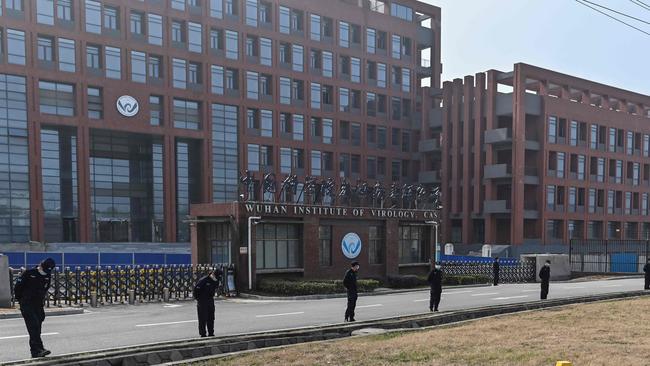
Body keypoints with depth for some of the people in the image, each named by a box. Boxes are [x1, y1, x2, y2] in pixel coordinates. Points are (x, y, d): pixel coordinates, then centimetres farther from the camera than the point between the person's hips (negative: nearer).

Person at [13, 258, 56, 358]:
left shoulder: (48, 276, 6)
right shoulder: (28, 273, -11)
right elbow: (17, 287, -3)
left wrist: (41, 301, 14)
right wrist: (21, 300, 3)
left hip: (38, 305, 6)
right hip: (27, 305, -6)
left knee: (37, 327, 6)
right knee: (33, 326, -16)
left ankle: (34, 350, 12)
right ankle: (37, 349, -20)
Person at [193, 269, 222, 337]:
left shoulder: (216, 281, 4)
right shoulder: (203, 280, -18)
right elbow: (196, 289, -14)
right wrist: (197, 298, -9)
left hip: (210, 301, 7)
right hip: (202, 301, -7)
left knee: (211, 318, 9)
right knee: (203, 319, -4)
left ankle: (211, 333, 16)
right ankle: (203, 334, 1)